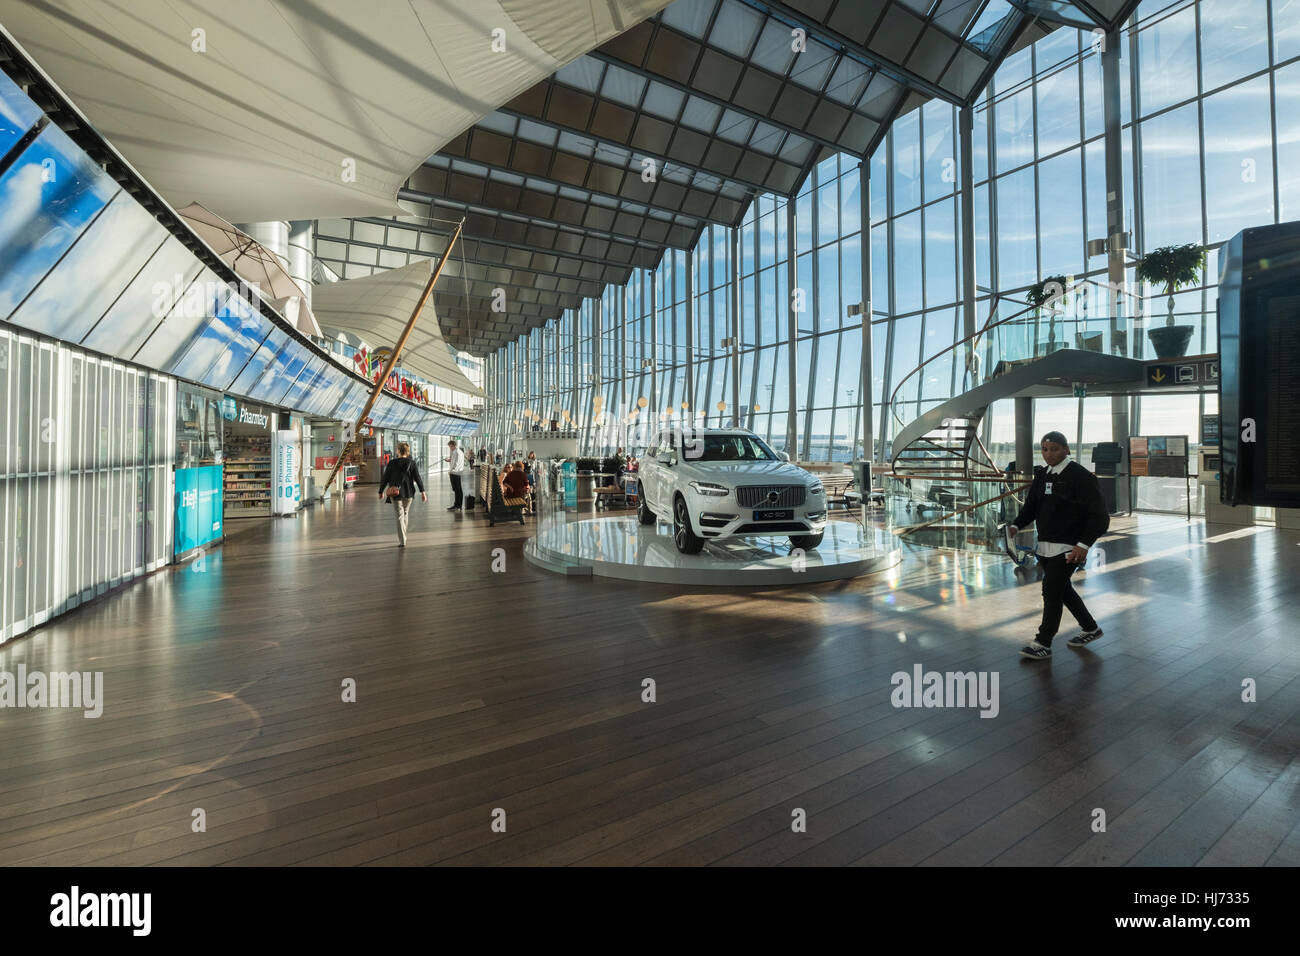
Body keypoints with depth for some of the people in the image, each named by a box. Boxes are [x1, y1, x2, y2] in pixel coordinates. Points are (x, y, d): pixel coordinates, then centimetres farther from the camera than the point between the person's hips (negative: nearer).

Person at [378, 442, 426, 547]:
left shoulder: (392, 463, -5)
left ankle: (402, 541, -8)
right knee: (405, 513, 20)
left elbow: (384, 478, -1)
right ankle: (403, 537, 31)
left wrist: (381, 491, 11)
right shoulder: (412, 463, -3)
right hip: (408, 492, 2)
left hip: (396, 493, -2)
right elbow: (417, 478, -6)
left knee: (400, 516, 0)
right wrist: (422, 491, -5)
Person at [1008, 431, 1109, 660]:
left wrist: (1084, 544, -24)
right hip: (1045, 545, 8)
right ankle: (1090, 628, 41)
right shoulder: (1042, 475, 9)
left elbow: (1099, 515, -14)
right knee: (1062, 590, 20)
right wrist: (1016, 525, -7)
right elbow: (1031, 505, 11)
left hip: (1068, 548, -8)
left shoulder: (1081, 476, -13)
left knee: (1051, 591, -6)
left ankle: (1043, 643, 4)